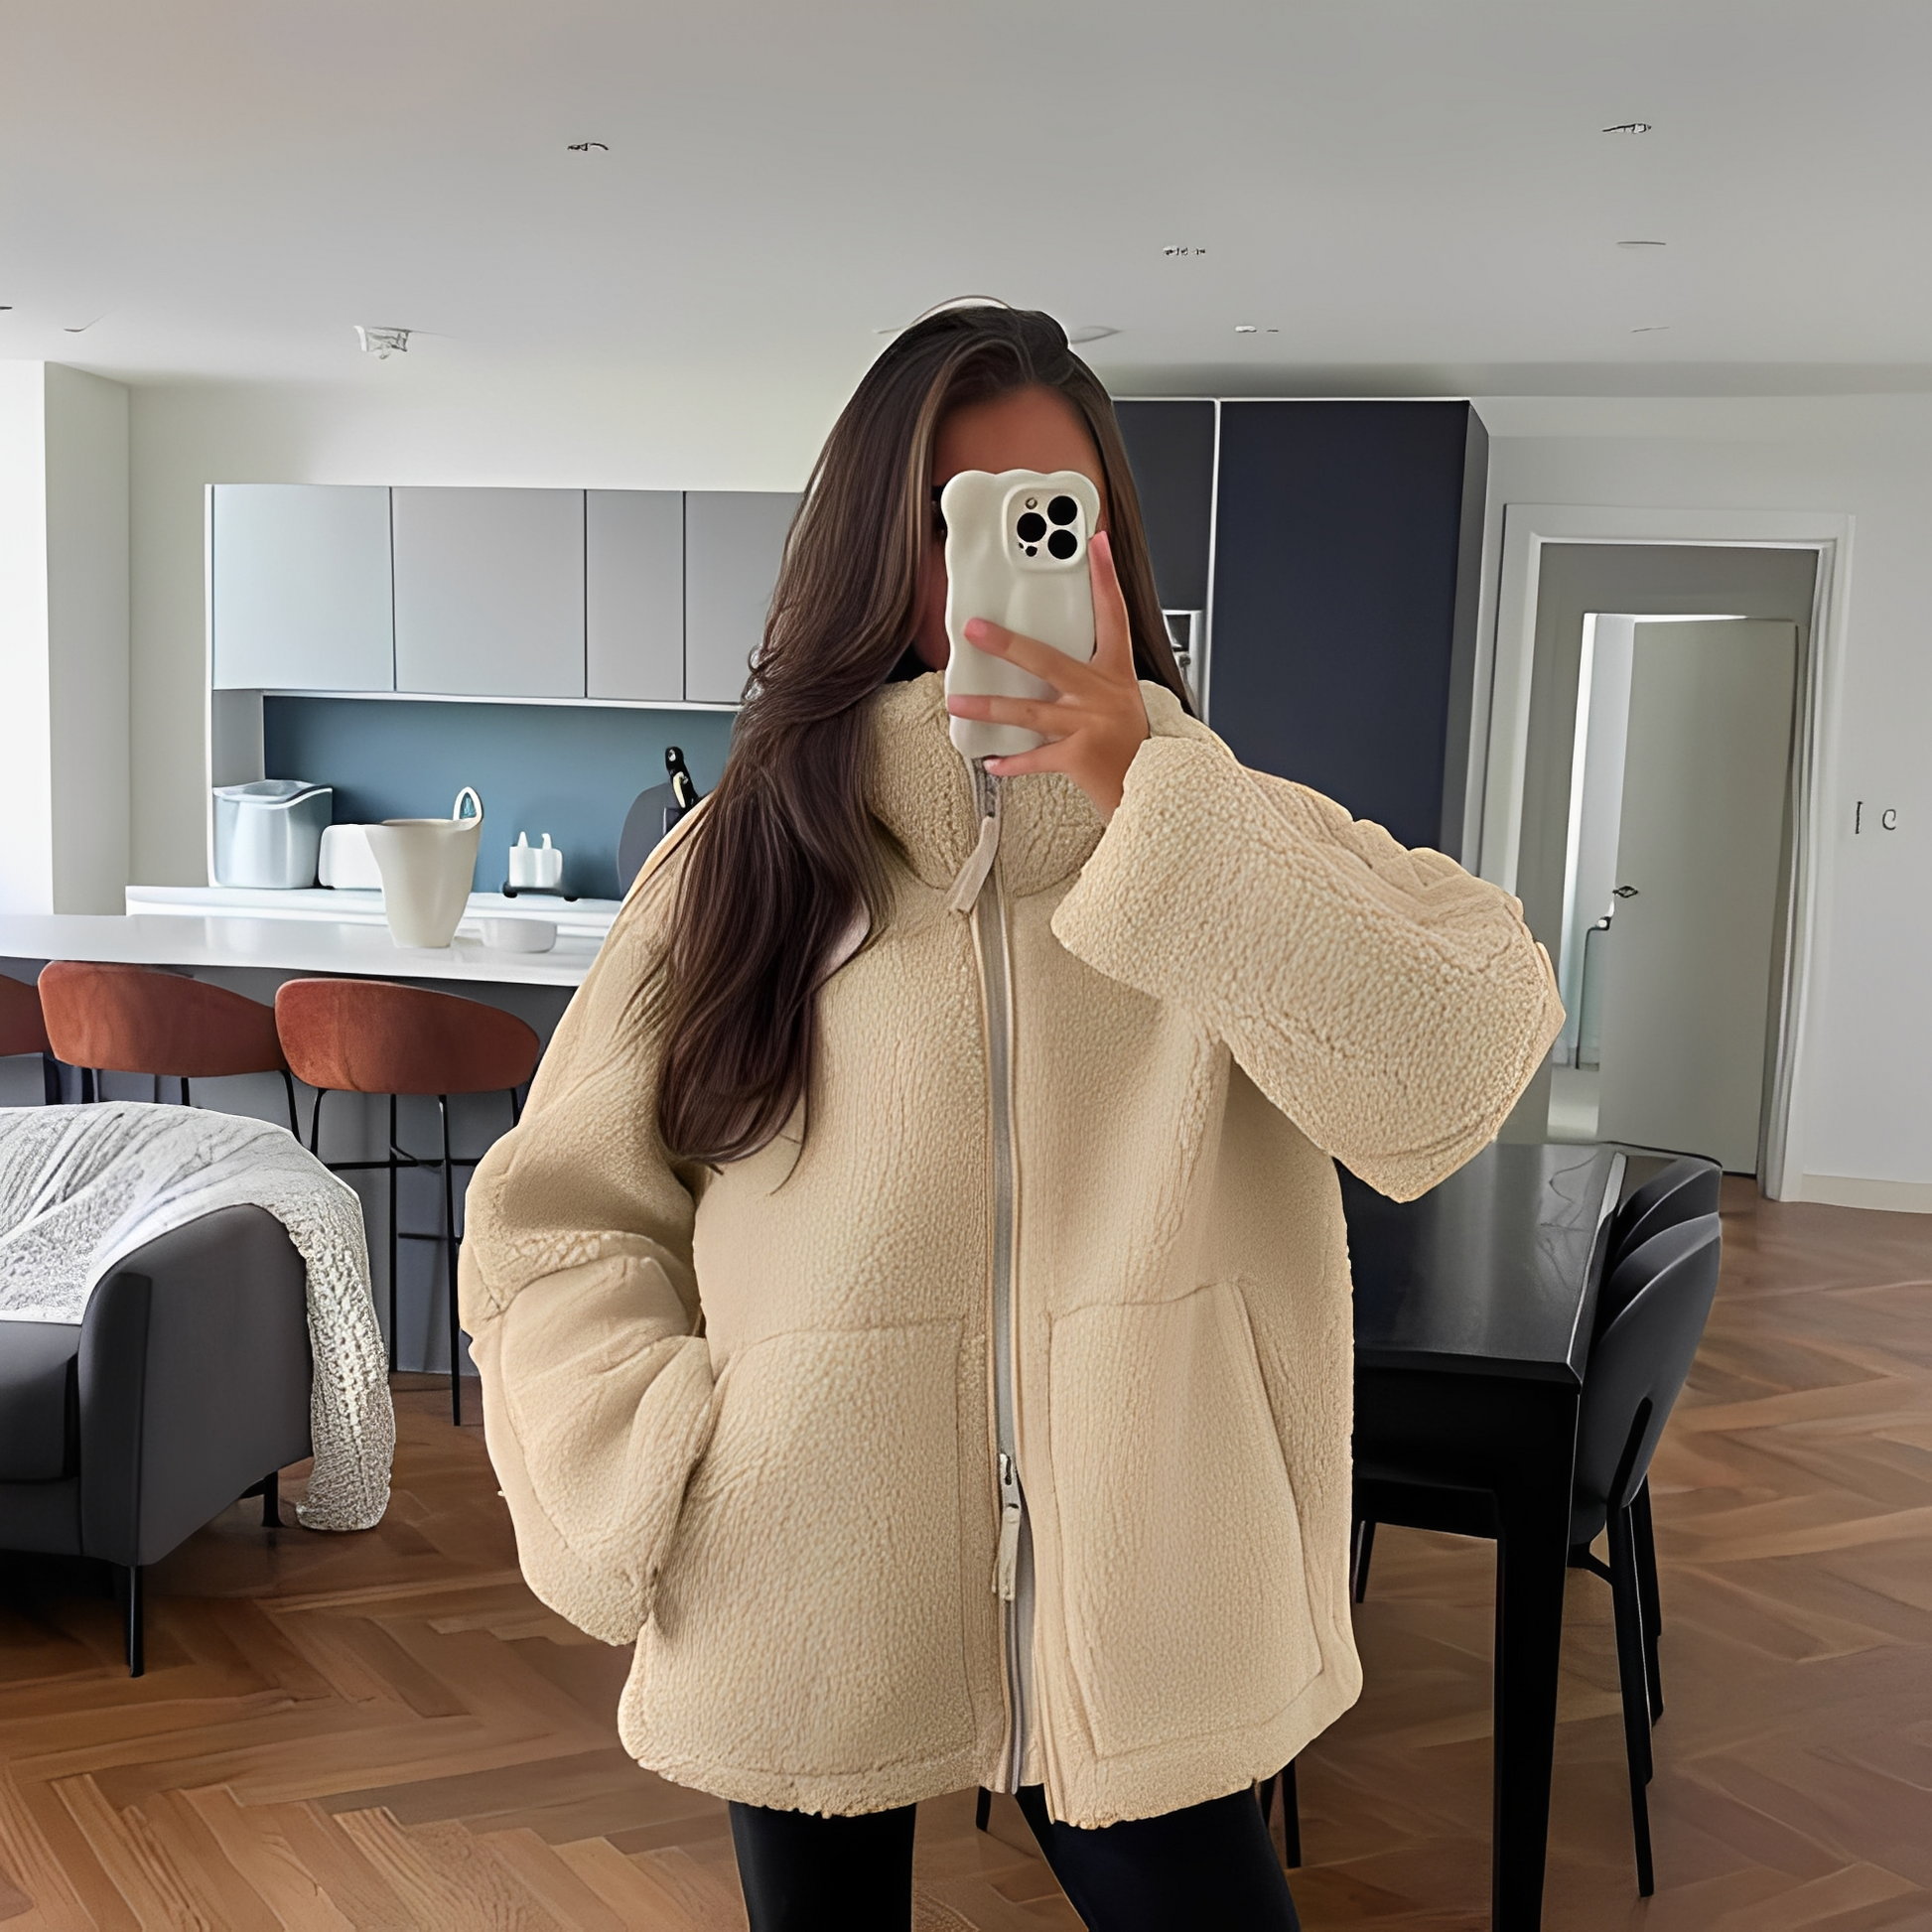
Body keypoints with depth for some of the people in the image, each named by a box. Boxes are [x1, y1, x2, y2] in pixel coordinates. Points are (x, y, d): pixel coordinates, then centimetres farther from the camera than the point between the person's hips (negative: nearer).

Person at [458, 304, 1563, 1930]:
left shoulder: (1224, 836, -1)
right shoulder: (754, 851, -2)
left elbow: (1457, 1074, -20)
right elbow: (555, 1219, 1)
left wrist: (1145, 790, -21)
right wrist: (657, 1491, -12)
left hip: (1130, 1602, 0)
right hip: (806, 1610, 1)